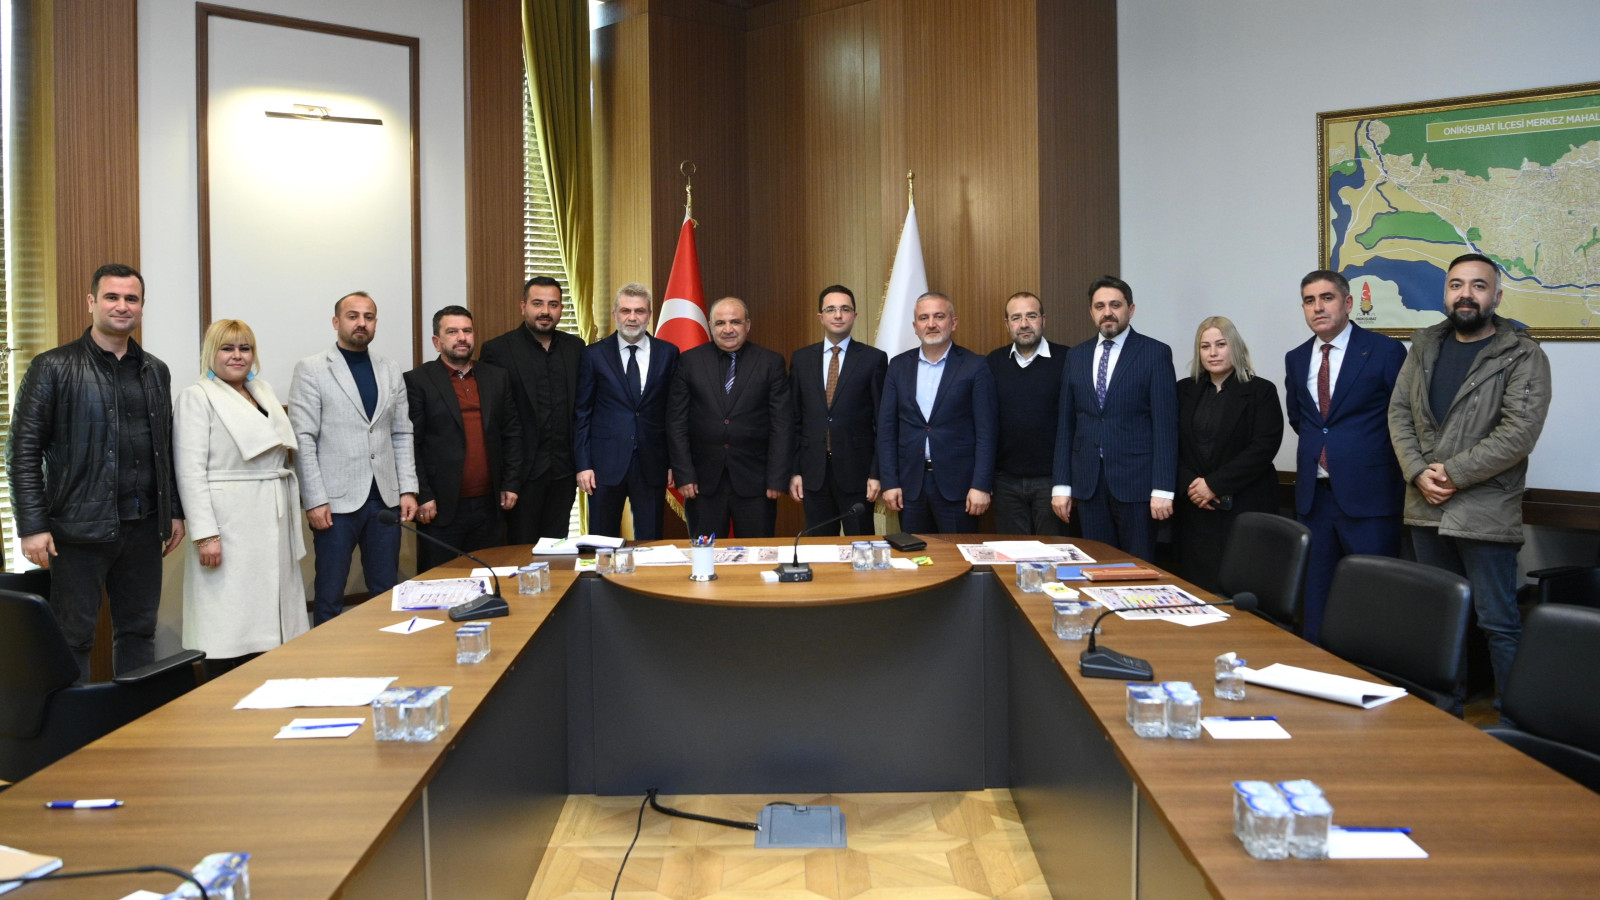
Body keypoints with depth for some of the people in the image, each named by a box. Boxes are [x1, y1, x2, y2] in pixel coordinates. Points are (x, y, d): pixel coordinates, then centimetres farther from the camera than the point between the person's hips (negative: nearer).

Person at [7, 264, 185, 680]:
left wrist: (174, 511, 13)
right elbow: (23, 451, -5)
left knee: (138, 633, 12)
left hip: (143, 528, 5)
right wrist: (32, 527, -11)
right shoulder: (53, 368, -3)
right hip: (79, 529, -4)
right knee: (72, 638, 3)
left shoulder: (156, 372, 12)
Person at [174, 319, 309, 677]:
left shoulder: (265, 393, 17)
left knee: (267, 622, 8)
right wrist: (205, 534, -18)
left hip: (275, 526, 7)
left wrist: (292, 523, 14)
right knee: (228, 630, -4)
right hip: (230, 527, -7)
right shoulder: (197, 397, -3)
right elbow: (190, 471, -11)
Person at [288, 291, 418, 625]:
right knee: (330, 597, 4)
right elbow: (303, 440, -6)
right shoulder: (311, 369, -1)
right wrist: (315, 500, -12)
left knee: (387, 592, 9)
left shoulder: (390, 370, 11)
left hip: (385, 498, 4)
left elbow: (402, 435, 12)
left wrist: (408, 489, 3)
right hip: (337, 500, -4)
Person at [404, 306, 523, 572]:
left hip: (489, 504, 4)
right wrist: (422, 496, -11)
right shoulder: (417, 381, -2)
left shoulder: (497, 378, 11)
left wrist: (511, 484, 6)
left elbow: (512, 433, 12)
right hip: (441, 507, -4)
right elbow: (410, 443, -6)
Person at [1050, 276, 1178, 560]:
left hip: (1136, 480, -4)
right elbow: (1065, 423, 10)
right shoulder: (1076, 356, 11)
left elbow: (1165, 423, -7)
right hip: (1088, 482, 4)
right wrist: (1061, 484, 5)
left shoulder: (1155, 353, -2)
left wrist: (1163, 489, -12)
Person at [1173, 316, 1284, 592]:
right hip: (1194, 510, 3)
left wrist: (1214, 484, -13)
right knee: (1197, 587, 1)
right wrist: (1190, 485, -9)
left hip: (1245, 509, -3)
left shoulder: (1261, 391, 2)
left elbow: (1264, 447, -9)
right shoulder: (1184, 390, 12)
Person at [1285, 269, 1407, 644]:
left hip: (1368, 495, -5)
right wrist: (1322, 445, 13)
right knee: (1316, 598, 11)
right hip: (1314, 495, 5)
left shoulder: (1385, 351, -5)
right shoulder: (1296, 359, 11)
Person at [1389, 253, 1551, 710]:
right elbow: (1399, 411, 7)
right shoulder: (1425, 346, 10)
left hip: (1485, 513, -5)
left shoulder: (1523, 356, -6)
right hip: (1426, 509, 5)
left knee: (1499, 624, -2)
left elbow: (1519, 432, -15)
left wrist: (1453, 473, -15)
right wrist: (1418, 472, -7)